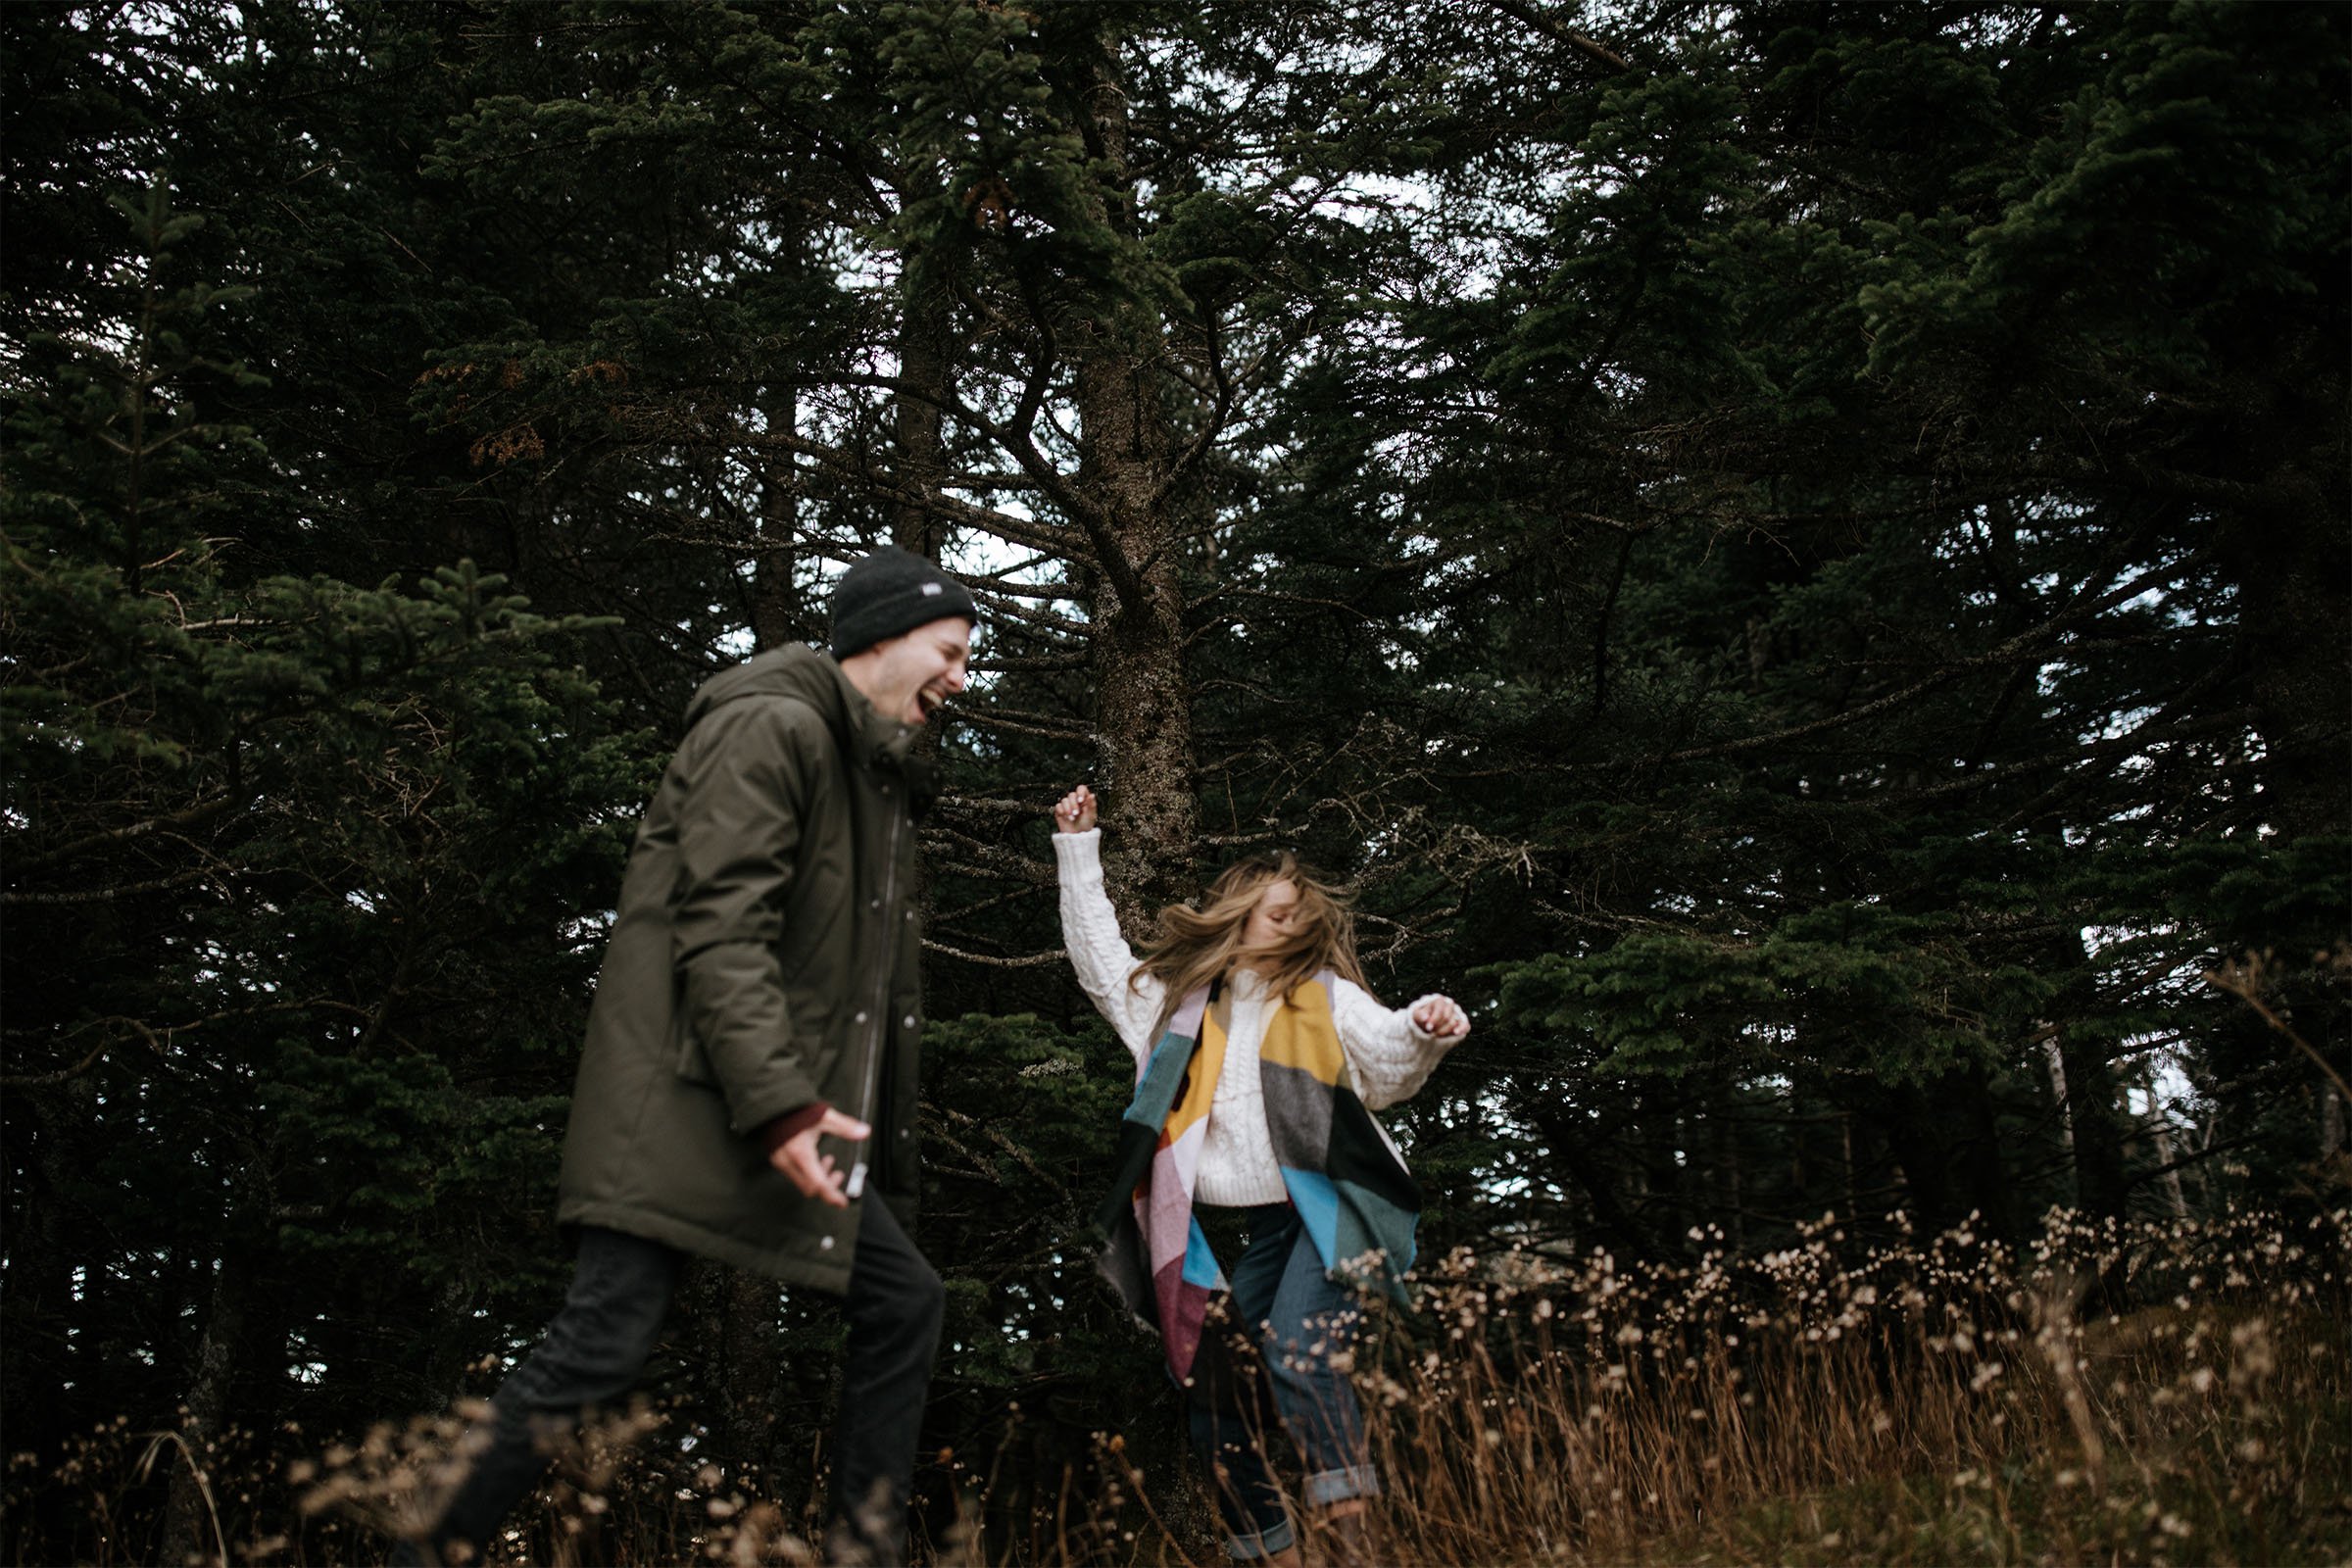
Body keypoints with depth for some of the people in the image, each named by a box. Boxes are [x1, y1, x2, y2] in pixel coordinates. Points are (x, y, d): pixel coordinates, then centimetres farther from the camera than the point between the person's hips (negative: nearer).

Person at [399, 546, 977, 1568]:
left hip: (791, 1112, 10)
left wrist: (888, 1169, 20)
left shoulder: (880, 780, 22)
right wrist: (779, 1101, -27)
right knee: (606, 1341, -13)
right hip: (688, 1101, -10)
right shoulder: (770, 726, -8)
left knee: (904, 1303, 8)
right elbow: (720, 924, -19)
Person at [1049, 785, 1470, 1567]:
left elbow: (1387, 1052, -6)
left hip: (1327, 1215, -5)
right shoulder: (1185, 1003, 19)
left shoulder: (1323, 996, 9)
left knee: (1298, 1353, -28)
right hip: (1258, 1230, 5)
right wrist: (1080, 849, 25)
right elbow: (1102, 959, 27)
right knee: (1215, 1400, 2)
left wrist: (1424, 1031, -29)